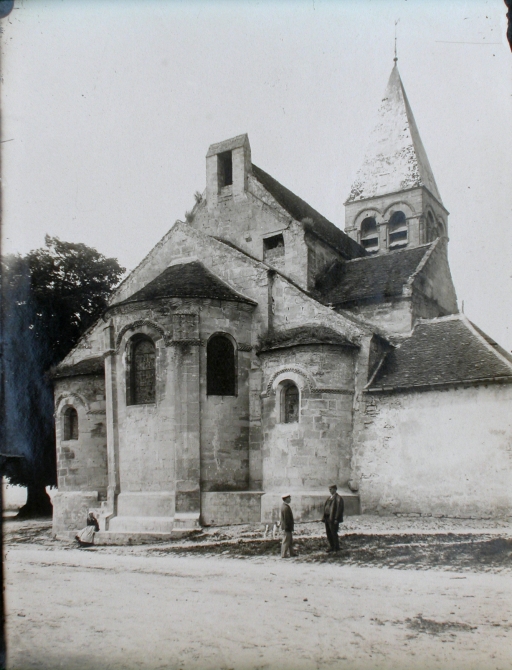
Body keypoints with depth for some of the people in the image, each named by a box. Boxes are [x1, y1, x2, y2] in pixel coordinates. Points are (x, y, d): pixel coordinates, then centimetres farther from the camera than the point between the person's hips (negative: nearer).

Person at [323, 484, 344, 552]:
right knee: (328, 533, 12)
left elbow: (339, 509, -16)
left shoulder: (338, 498, -10)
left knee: (334, 533, -3)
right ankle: (332, 547, 24)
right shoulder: (329, 498, 18)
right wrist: (324, 517, 14)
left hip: (333, 519, -9)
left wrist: (336, 519, -20)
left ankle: (336, 548, 8)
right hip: (327, 518, 9)